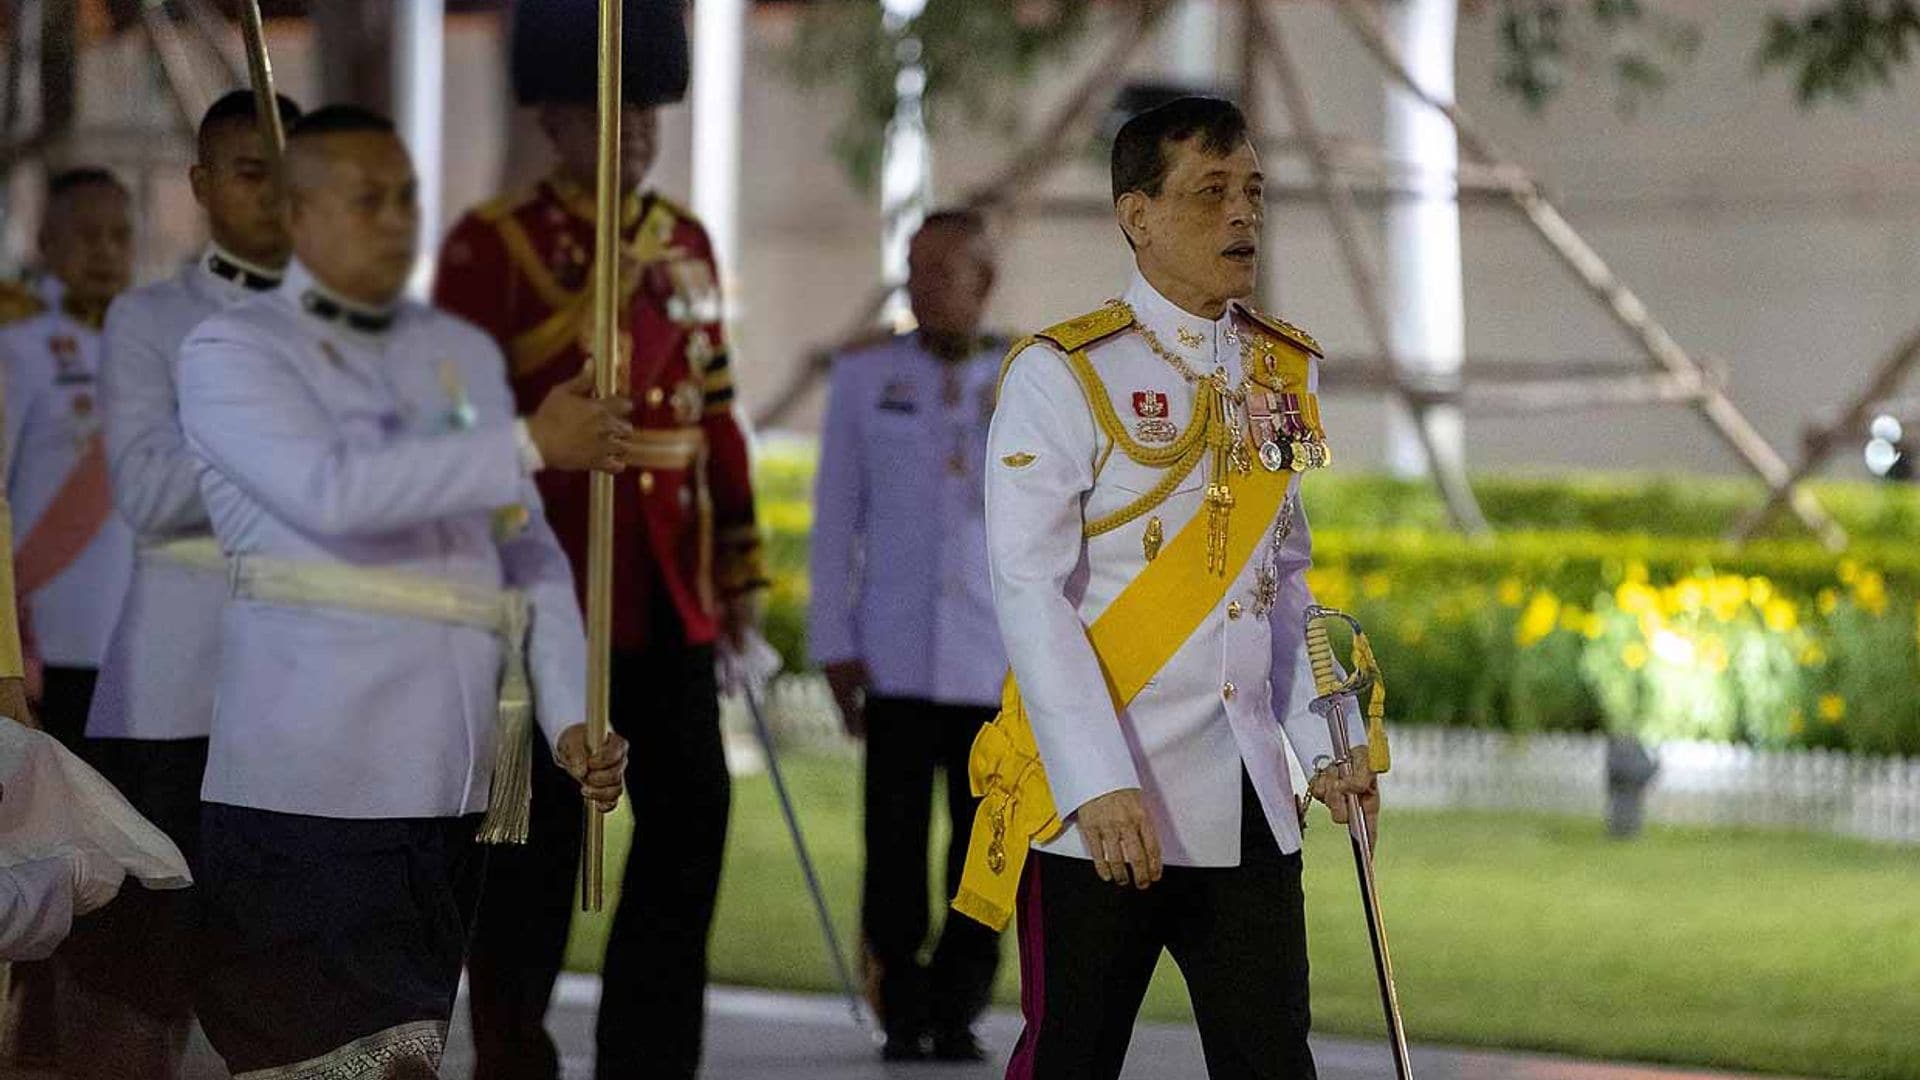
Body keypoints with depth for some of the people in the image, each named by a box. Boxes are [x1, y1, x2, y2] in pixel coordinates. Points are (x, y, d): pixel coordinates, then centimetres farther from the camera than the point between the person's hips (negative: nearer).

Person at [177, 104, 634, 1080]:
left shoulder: (464, 355, 19)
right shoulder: (232, 351, 1)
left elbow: (530, 557, 17)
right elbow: (330, 489, -17)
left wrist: (569, 717, 3)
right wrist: (530, 446, -17)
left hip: (453, 781, 6)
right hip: (308, 782, -6)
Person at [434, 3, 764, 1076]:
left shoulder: (686, 243, 12)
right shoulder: (494, 244, -6)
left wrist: (740, 568, 14)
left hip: (669, 585, 5)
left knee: (692, 807, 2)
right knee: (542, 824, 2)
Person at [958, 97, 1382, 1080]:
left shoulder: (1281, 373, 11)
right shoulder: (1063, 377, -7)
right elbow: (1029, 592, -13)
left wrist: (1325, 742, 5)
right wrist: (1100, 787, -21)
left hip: (1248, 807, 5)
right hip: (1098, 805, -5)